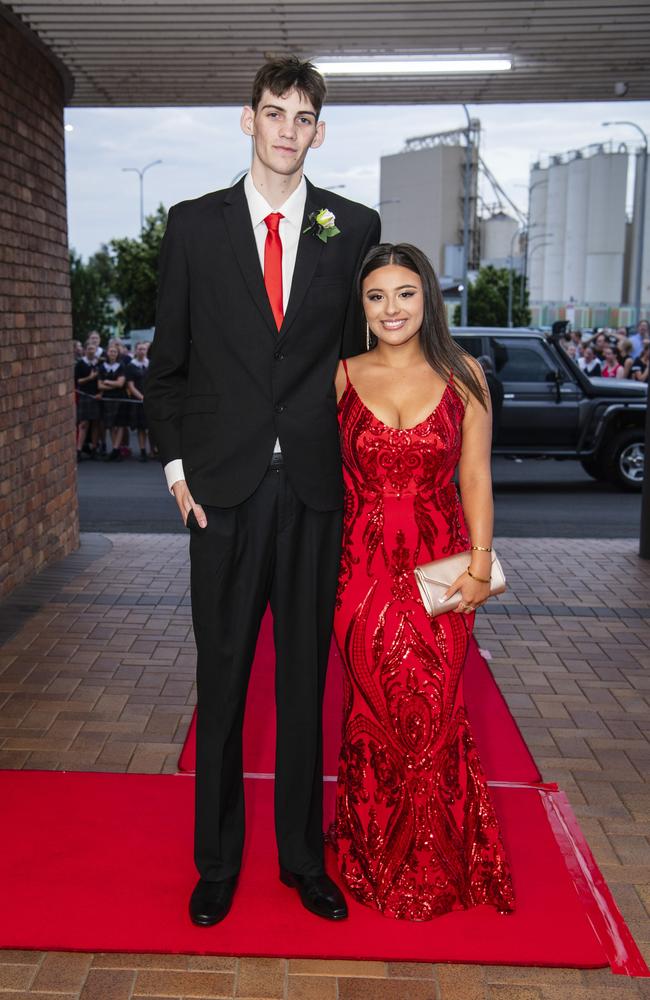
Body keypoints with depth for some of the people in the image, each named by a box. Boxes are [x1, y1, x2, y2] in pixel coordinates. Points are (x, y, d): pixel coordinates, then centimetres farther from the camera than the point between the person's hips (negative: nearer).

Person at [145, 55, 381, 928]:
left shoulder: (355, 228, 5)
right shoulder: (193, 225, 5)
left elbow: (363, 352, 9)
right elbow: (169, 361, 7)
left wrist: (357, 465, 4)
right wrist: (177, 465, 0)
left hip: (316, 489, 1)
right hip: (224, 487, 0)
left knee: (306, 677, 11)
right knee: (222, 679, 8)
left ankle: (303, 855, 28)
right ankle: (217, 861, 25)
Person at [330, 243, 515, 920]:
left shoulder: (463, 376, 3)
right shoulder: (341, 376, 4)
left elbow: (475, 476, 3)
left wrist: (480, 559, -6)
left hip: (439, 568, 0)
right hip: (363, 566, 1)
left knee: (434, 713, 2)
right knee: (373, 712, 7)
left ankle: (434, 868, 24)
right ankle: (378, 858, 28)